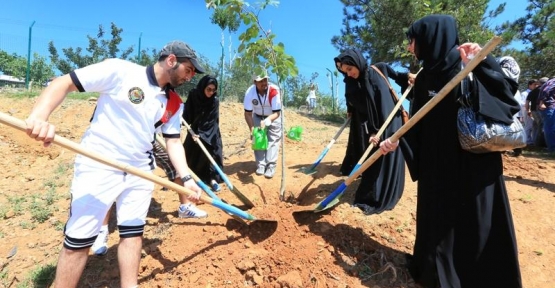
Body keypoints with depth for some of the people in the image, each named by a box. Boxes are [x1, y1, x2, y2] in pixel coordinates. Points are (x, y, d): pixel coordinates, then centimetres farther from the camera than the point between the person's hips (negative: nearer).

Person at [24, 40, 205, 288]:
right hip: (97, 167, -5)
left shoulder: (173, 103, 5)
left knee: (133, 234, 12)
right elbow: (63, 83, -11)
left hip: (140, 172, 5)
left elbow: (173, 142, 5)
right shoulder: (120, 70, -11)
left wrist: (186, 178, -6)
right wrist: (38, 117, -29)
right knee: (78, 241, 3)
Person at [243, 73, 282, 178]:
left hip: (273, 117, -2)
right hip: (258, 117, 2)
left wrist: (267, 121, -46)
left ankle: (271, 167, 0)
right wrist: (252, 129, -28)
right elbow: (248, 113, -18)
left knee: (273, 141, -7)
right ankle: (260, 165, 13)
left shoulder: (274, 90, -35)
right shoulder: (250, 92, -28)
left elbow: (277, 113, -29)